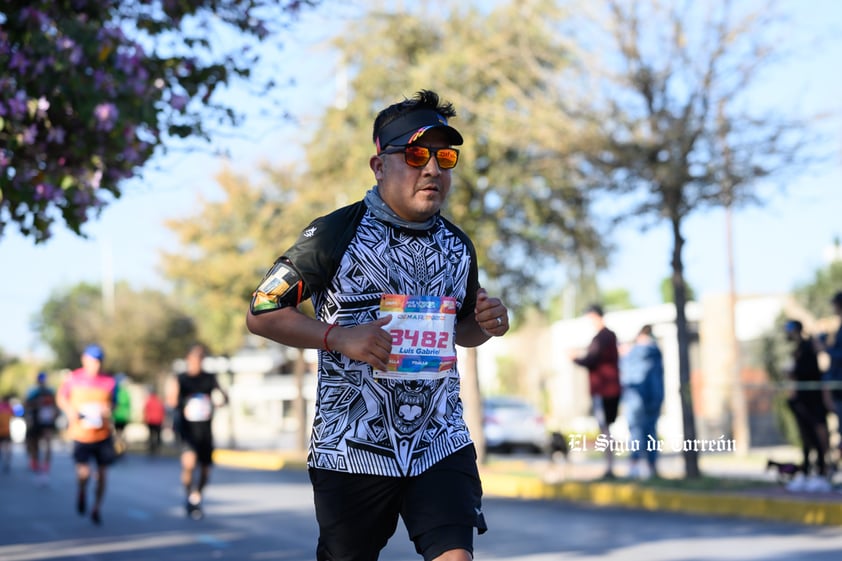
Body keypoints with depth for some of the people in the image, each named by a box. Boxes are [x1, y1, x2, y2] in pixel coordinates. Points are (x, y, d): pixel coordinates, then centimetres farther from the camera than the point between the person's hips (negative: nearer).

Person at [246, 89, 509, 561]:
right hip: (352, 447, -3)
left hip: (441, 445, 3)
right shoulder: (336, 234, -7)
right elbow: (261, 314, -6)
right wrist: (340, 336, -20)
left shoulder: (458, 246, 10)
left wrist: (485, 326, 1)